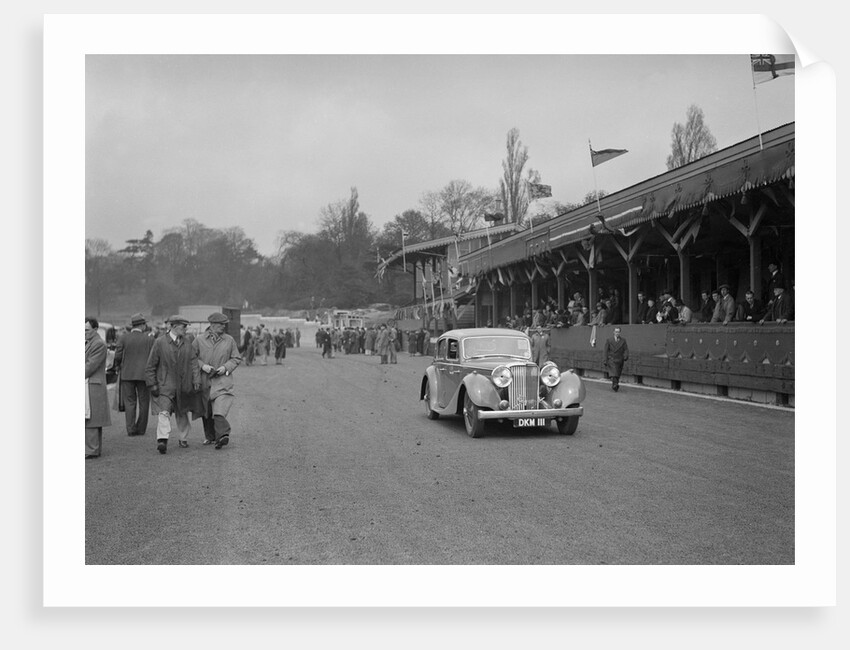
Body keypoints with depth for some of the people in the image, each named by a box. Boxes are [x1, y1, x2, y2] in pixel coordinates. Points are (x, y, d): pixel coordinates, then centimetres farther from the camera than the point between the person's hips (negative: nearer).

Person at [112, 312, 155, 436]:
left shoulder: (124, 338, -3)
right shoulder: (149, 339, -3)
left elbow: (118, 356, -5)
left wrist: (117, 366, 14)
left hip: (127, 374, 0)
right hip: (144, 374, 0)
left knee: (129, 402, 6)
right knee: (143, 402, 9)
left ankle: (131, 429, -2)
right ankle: (141, 429, 9)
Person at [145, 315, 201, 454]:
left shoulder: (187, 342, 8)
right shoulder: (160, 342, -4)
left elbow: (193, 363, 7)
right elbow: (150, 366, -1)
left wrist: (196, 380, -3)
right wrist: (152, 384, -6)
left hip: (184, 386, 4)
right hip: (165, 385, -4)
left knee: (182, 414, 14)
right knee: (163, 413, -17)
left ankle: (183, 439, 29)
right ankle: (162, 440, -25)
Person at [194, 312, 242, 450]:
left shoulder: (229, 340, 5)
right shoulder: (199, 340, 3)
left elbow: (236, 358, 10)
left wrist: (226, 367, -7)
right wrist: (202, 365, -10)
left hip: (222, 379, -2)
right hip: (204, 381, 2)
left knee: (219, 409, -20)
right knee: (206, 411, 10)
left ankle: (222, 435, -27)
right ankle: (210, 437, 25)